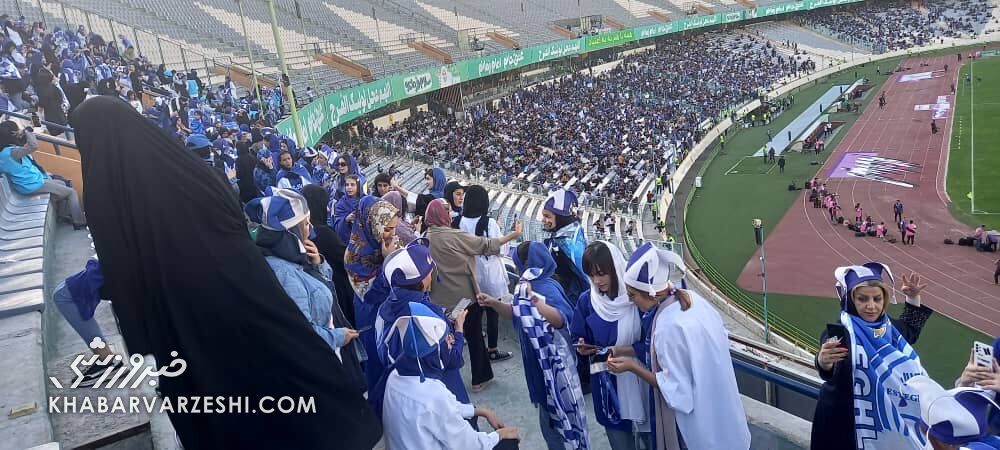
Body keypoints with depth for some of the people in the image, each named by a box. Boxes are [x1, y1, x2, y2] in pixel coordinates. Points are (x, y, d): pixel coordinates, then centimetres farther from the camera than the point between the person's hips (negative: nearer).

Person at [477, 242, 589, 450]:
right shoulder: (530, 286, 5)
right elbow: (515, 313, 18)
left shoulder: (548, 288, -23)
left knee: (563, 415, 7)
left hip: (555, 365, -9)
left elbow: (560, 319, -38)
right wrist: (494, 303, 3)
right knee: (549, 419, 23)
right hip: (540, 364, 9)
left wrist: (535, 301, -50)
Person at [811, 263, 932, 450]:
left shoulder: (889, 327, 0)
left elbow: (910, 330, 26)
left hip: (884, 422, 6)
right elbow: (829, 369, -43)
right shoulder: (841, 331, -22)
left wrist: (913, 297, 13)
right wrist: (823, 361, -66)